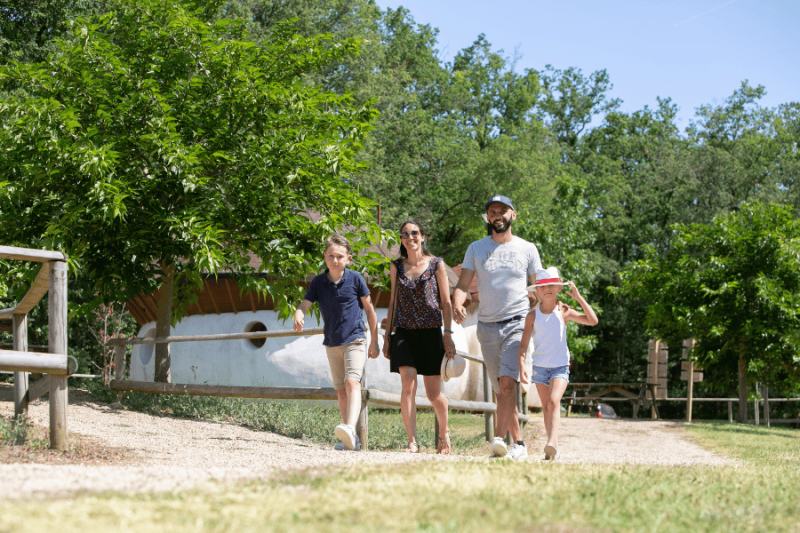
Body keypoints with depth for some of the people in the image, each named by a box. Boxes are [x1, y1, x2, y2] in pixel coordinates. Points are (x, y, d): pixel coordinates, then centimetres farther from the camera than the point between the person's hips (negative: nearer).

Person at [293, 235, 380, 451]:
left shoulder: (355, 278, -5)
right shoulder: (318, 282, 2)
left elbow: (369, 309, 2)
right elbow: (304, 305, -3)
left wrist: (374, 341, 4)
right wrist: (298, 317, -28)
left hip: (354, 341, -4)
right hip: (332, 344, 5)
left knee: (352, 382, -25)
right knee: (341, 392, 9)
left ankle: (350, 428, -41)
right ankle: (351, 440, 17)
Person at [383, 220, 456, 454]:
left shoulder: (436, 264, 2)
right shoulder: (397, 266, 10)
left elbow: (446, 302, 2)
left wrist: (448, 334, -5)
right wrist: (387, 335, 12)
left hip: (430, 332, -2)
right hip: (404, 332, 2)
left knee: (433, 393, 3)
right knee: (407, 384, -16)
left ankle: (444, 431, 30)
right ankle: (412, 441, -13)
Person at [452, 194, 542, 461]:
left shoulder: (527, 249, 7)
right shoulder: (476, 249, 11)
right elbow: (463, 285, 6)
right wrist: (457, 304, -16)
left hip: (518, 323, -3)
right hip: (487, 326, 3)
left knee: (508, 381, -21)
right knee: (501, 389, 6)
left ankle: (499, 439, -23)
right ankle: (518, 443, 14)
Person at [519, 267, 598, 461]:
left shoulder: (564, 312, -2)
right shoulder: (532, 316, -1)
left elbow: (593, 321, -8)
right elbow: (523, 344, -1)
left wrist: (578, 297, -12)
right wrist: (522, 365, -16)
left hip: (560, 366, -2)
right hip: (540, 366, 2)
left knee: (554, 401, -22)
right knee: (546, 407, 8)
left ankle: (551, 443, -35)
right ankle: (553, 450, 16)